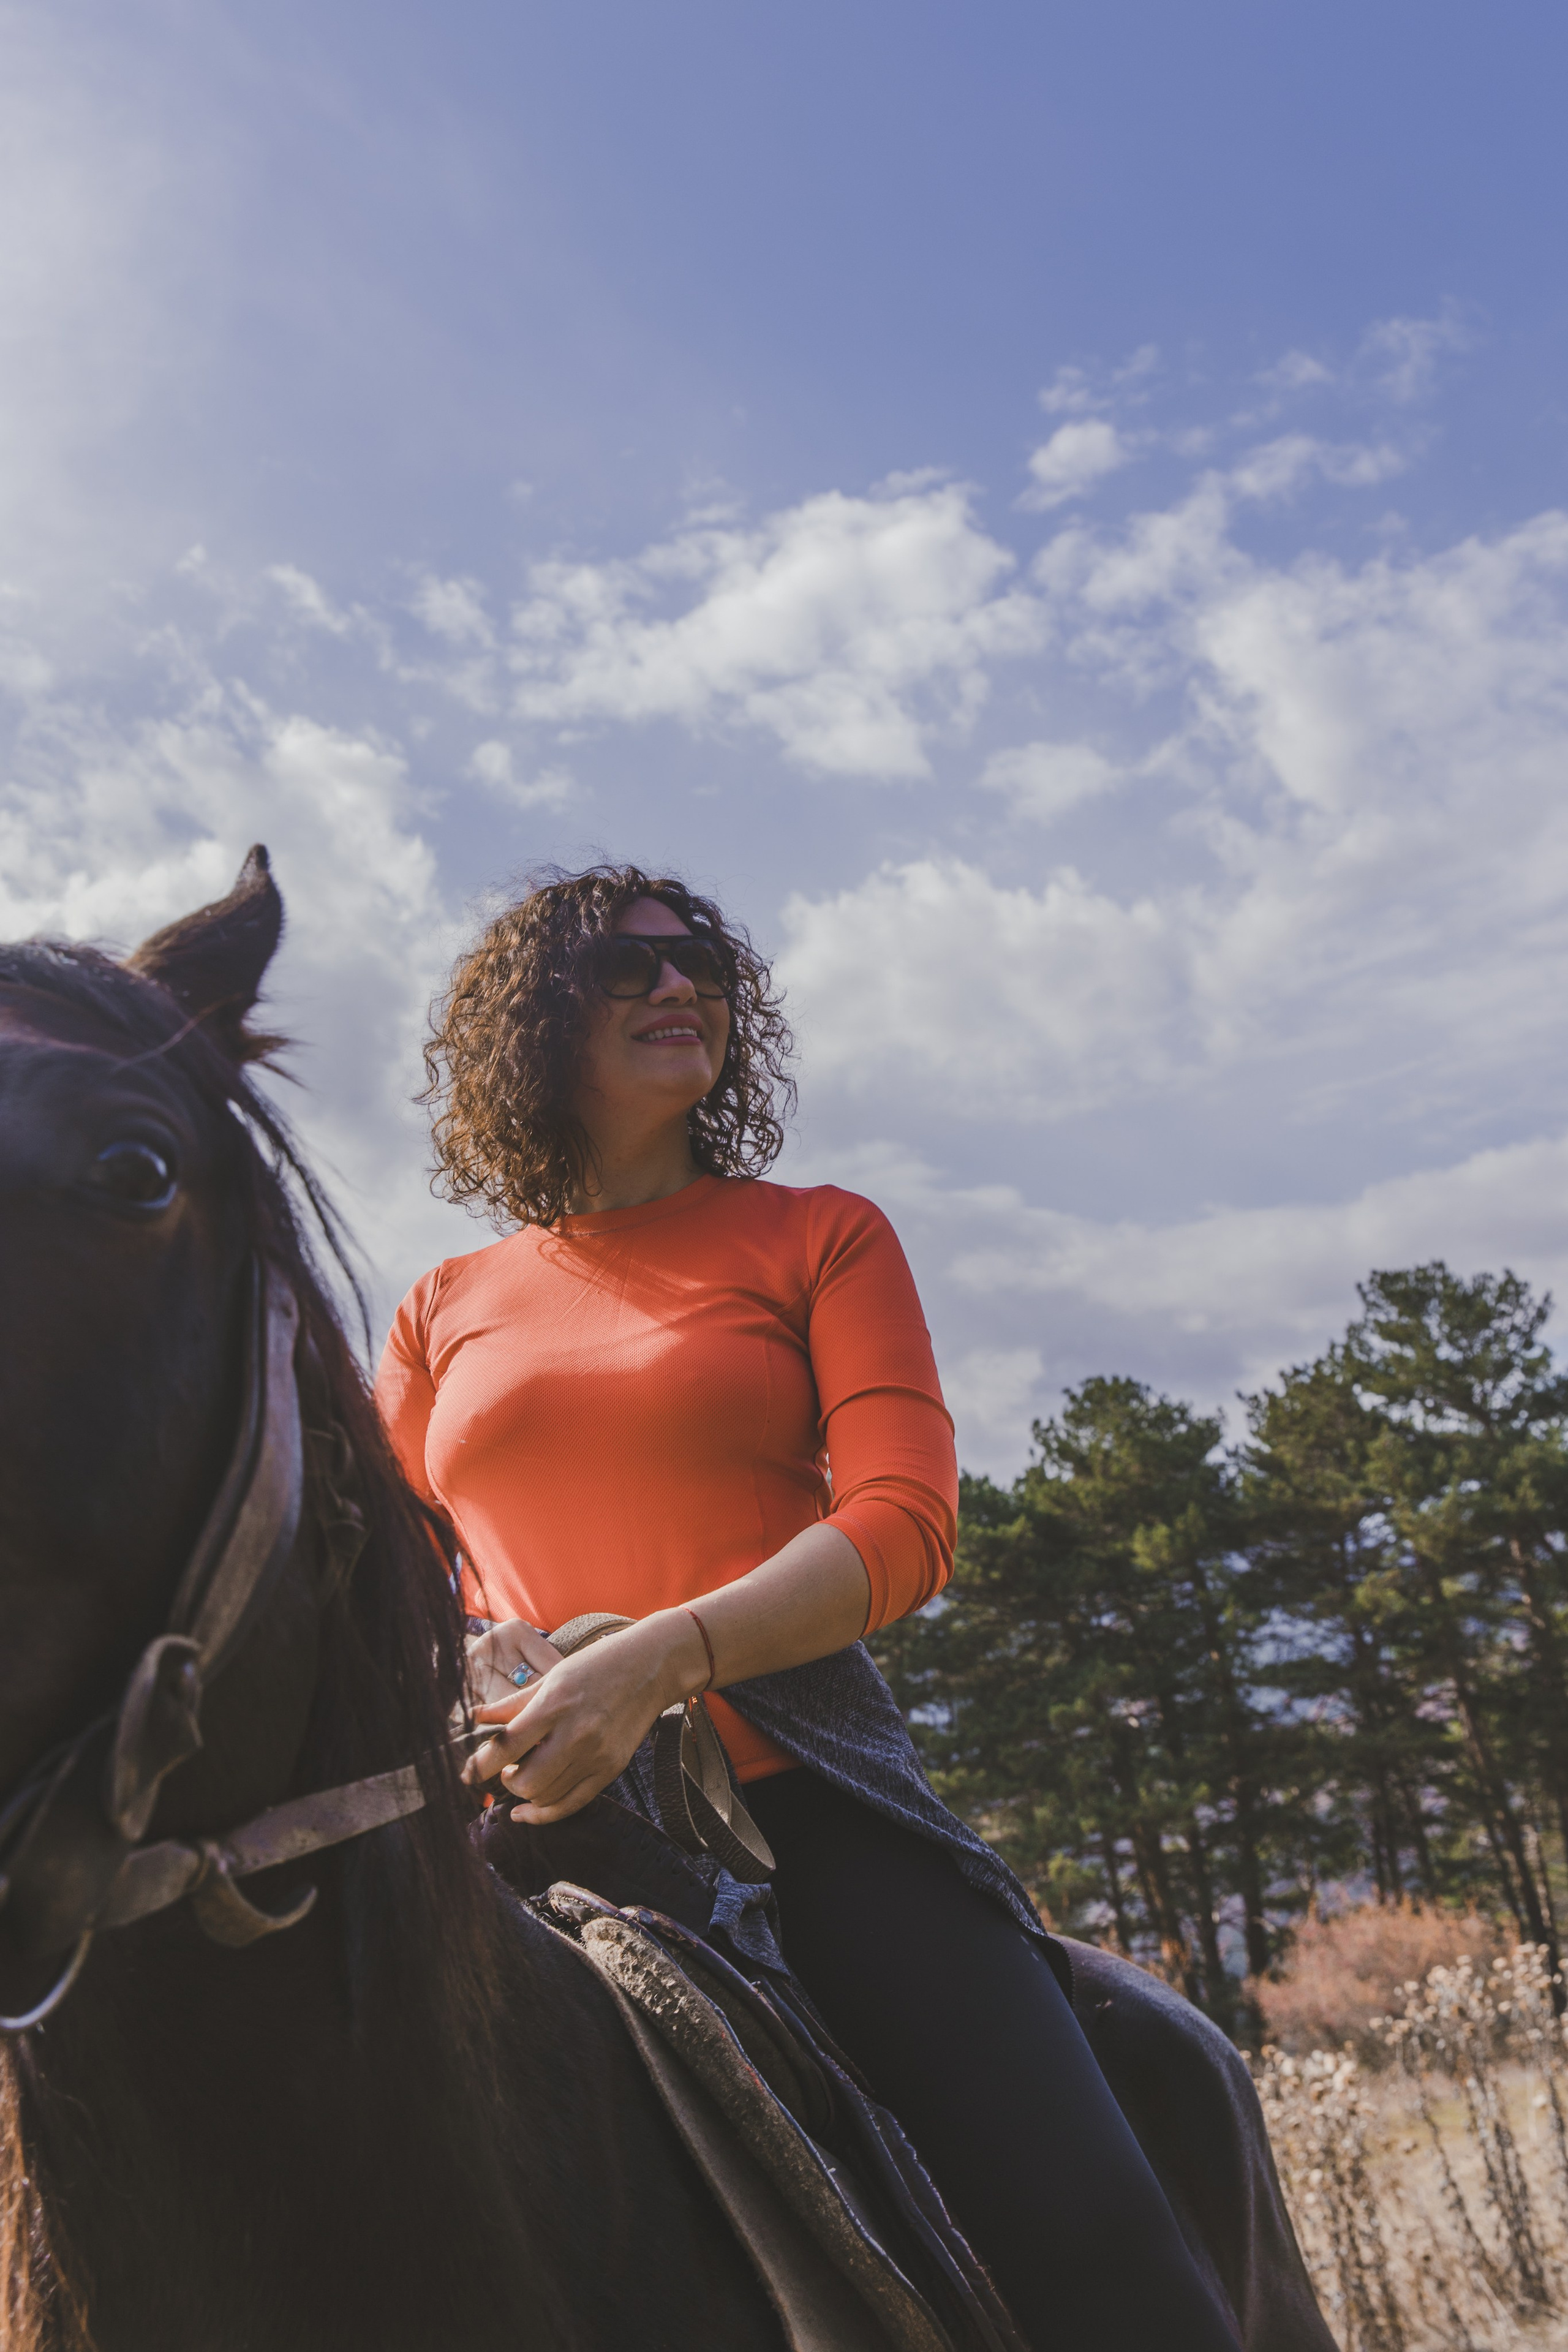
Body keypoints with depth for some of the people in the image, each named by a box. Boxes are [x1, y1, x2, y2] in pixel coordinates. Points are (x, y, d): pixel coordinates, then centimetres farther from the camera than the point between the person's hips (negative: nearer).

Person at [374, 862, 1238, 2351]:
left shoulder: (820, 1239, 10)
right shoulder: (443, 1317, 17)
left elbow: (905, 1521, -4)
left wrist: (661, 1656, -21)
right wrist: (458, 1653, -7)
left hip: (796, 1785, -2)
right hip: (517, 1810, 3)